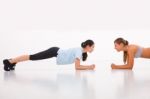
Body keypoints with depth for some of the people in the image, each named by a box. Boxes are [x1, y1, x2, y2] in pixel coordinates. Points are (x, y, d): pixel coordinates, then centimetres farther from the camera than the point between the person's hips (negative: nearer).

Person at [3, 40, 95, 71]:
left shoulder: (81, 50, 7)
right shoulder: (79, 51, -21)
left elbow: (77, 65, 19)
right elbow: (77, 67, -25)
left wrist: (88, 66, 9)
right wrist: (89, 67, -18)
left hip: (56, 52, 8)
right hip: (55, 52, -8)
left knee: (33, 57, 13)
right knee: (32, 57, -5)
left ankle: (12, 61, 22)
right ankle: (9, 61, 0)